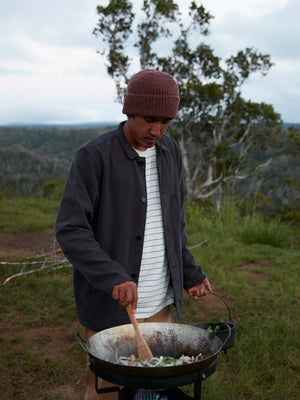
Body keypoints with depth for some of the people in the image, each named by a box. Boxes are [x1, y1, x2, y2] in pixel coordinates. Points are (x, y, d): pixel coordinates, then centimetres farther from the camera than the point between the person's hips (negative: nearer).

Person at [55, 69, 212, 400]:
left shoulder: (170, 152, 5)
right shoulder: (94, 156, -14)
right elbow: (69, 231, -18)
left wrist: (190, 273, 13)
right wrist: (112, 277, -29)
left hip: (160, 304, 6)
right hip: (109, 305, -5)